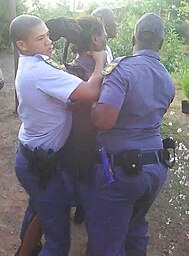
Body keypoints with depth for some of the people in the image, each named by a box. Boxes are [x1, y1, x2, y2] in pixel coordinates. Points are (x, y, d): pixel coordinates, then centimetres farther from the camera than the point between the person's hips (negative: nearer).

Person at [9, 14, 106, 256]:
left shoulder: (30, 62, 2)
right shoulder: (39, 71, -29)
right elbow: (90, 92, -36)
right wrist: (99, 62, -19)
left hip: (30, 155, 10)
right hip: (42, 164, -10)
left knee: (38, 209, 35)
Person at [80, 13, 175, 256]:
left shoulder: (122, 67, -17)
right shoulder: (168, 80, 6)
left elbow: (104, 121, -28)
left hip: (119, 170, -7)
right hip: (157, 168, 8)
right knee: (136, 228, 30)